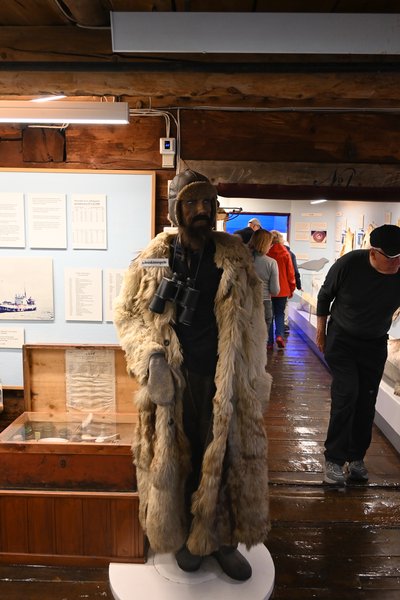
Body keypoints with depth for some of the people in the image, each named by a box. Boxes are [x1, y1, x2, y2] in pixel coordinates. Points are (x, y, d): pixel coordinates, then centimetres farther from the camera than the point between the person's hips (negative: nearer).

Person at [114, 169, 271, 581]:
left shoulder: (235, 256, 1)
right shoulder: (153, 259, -2)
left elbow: (252, 323, 5)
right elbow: (127, 312, 1)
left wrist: (254, 378, 4)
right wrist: (151, 357, -14)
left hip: (224, 379, 1)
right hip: (173, 379, 0)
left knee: (226, 458, 11)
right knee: (175, 456, 13)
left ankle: (223, 539, 34)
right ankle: (184, 533, 37)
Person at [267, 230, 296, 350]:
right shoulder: (285, 253, -4)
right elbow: (290, 272, 0)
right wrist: (292, 289, 10)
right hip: (283, 290, 1)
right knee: (280, 314, 15)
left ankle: (269, 342, 7)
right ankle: (279, 335, -5)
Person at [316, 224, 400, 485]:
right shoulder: (349, 263, -21)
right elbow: (325, 295, -4)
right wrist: (321, 331, 1)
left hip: (375, 345, 3)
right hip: (342, 339, -2)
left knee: (366, 403, 4)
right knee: (346, 395, -12)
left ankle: (356, 458, 22)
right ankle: (334, 459, 1)